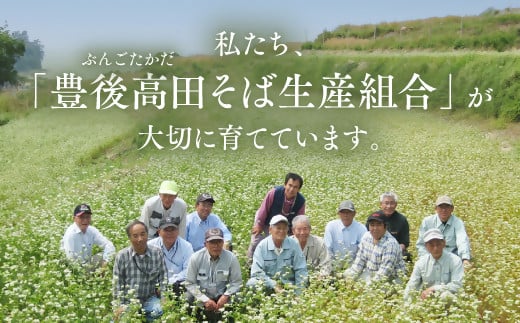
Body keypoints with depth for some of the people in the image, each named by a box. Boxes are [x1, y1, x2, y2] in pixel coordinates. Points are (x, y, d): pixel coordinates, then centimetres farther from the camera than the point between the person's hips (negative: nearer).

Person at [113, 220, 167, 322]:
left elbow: (163, 278, 3)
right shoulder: (122, 256, -7)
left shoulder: (157, 253, -3)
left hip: (150, 299, 0)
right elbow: (117, 283, -2)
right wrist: (119, 305, -7)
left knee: (158, 312, -27)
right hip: (128, 300, 0)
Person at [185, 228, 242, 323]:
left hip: (222, 298, -1)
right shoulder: (196, 258, -11)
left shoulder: (231, 258, -11)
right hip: (200, 298, 1)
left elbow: (236, 282, -3)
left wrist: (226, 296, -19)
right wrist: (205, 300, -14)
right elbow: (190, 283, -7)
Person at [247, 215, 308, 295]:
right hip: (268, 285, 0)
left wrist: (298, 294, -12)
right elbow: (256, 272, -12)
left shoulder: (294, 245, -3)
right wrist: (274, 286, -23)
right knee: (252, 283, -29)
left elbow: (301, 271, -2)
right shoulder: (262, 246, -6)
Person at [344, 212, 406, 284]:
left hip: (389, 281, -7)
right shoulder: (366, 236, 2)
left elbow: (384, 272, -26)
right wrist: (350, 277, -1)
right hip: (369, 275, 7)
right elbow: (360, 260, 8)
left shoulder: (390, 244, -21)